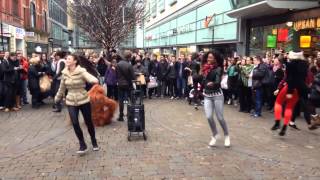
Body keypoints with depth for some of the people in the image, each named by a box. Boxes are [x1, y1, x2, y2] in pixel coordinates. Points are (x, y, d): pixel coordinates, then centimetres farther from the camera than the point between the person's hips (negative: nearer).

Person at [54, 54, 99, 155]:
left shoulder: (81, 71, -14)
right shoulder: (64, 73, 0)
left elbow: (90, 78, -32)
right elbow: (62, 88, 15)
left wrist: (95, 80, -55)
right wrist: (57, 98, 24)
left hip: (84, 100, -3)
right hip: (71, 102, 3)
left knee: (88, 122, 8)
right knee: (75, 123, -7)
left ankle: (94, 142, 31)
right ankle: (83, 145, 9)